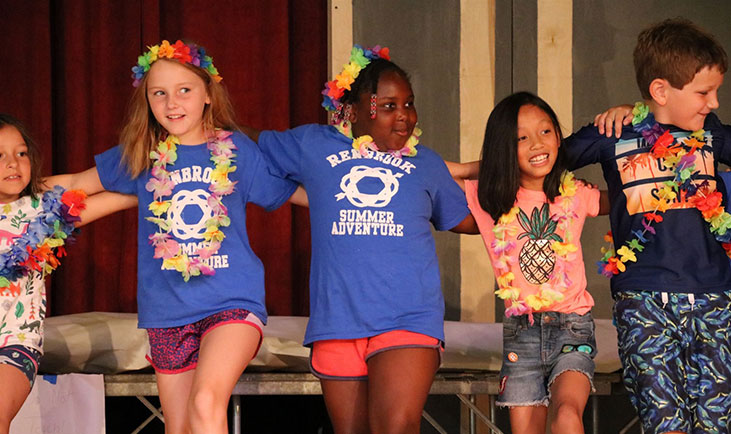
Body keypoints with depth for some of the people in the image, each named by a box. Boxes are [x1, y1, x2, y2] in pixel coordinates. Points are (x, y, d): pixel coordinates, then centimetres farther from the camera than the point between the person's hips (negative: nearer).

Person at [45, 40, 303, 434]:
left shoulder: (239, 151, 2)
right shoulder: (140, 156, 7)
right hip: (167, 309, 4)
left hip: (232, 300, -4)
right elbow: (77, 183, 19)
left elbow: (295, 193, 11)